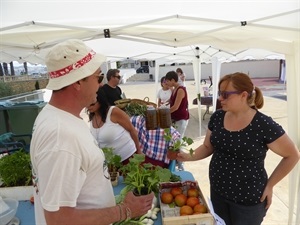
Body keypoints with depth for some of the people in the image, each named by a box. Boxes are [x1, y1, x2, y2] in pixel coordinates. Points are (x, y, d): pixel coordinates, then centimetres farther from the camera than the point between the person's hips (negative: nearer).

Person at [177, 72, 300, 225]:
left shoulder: (264, 125, -20)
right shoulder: (217, 117, -5)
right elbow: (208, 147, 6)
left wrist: (269, 185, -8)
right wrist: (188, 157, -11)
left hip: (248, 199, -4)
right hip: (218, 192, 5)